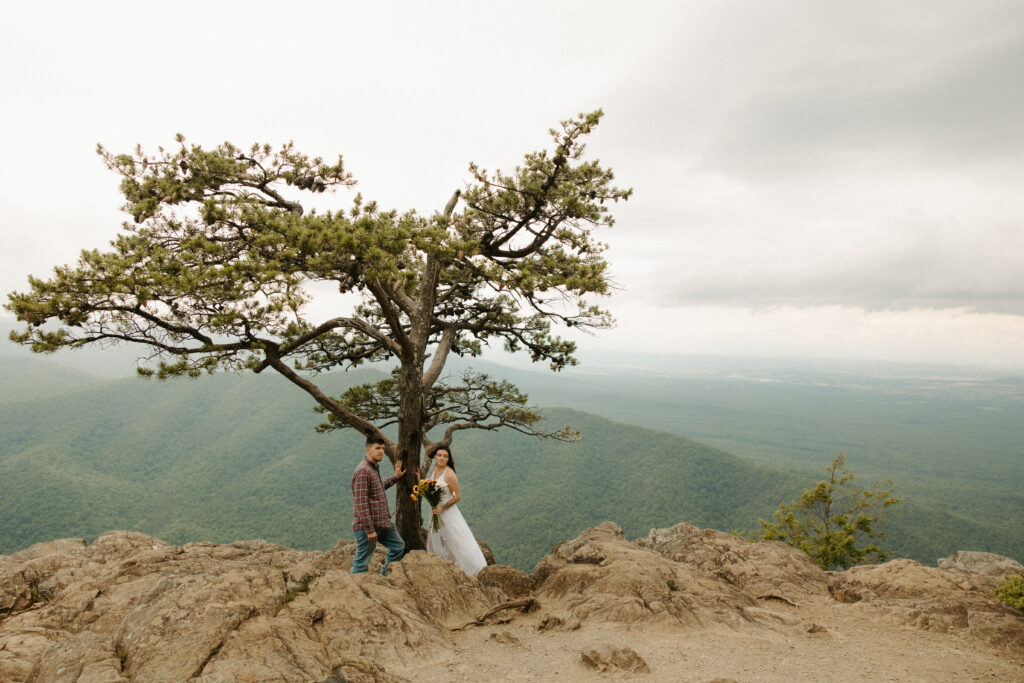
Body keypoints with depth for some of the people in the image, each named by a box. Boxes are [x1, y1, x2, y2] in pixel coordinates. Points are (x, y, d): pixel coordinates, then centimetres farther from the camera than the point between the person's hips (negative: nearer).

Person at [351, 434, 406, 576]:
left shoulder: (375, 467, 12)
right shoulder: (363, 470, -19)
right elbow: (361, 504, -23)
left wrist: (395, 477, 30)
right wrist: (369, 530, -22)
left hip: (382, 522, 10)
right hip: (367, 526, -10)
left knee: (398, 546, 19)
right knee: (361, 564, -1)